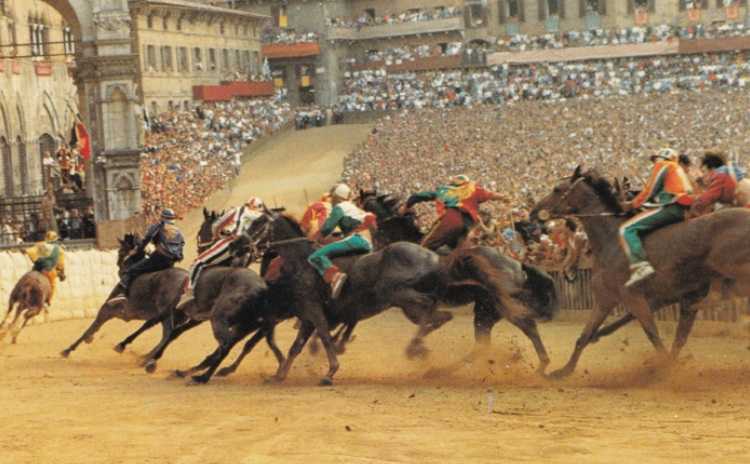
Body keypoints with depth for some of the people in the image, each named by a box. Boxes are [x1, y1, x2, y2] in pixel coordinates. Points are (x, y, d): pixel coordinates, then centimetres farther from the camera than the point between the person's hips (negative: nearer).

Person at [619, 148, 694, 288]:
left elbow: (649, 191, 0)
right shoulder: (678, 170, 34)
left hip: (669, 207, -10)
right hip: (682, 211, 10)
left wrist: (632, 204, 10)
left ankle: (640, 266, -38)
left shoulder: (662, 166, 8)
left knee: (627, 229, -17)